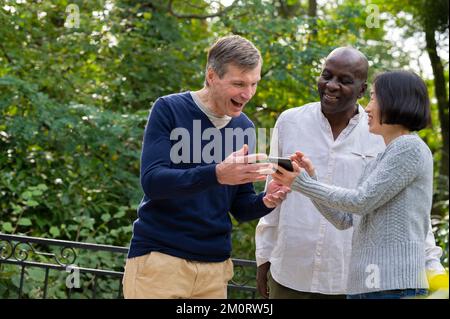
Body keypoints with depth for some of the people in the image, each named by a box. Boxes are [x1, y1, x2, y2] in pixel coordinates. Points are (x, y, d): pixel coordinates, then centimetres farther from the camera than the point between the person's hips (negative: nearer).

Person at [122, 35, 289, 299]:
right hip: (158, 257, -4)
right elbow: (152, 181, -18)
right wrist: (217, 174, -32)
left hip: (214, 265, 5)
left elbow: (240, 208, 10)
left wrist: (266, 201, -12)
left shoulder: (244, 127, 7)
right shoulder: (169, 109, -7)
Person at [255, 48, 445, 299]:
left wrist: (431, 263, -7)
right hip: (288, 277, 2)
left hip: (353, 281, -1)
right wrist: (264, 256, 11)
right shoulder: (290, 122, 3)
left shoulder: (381, 136, -3)